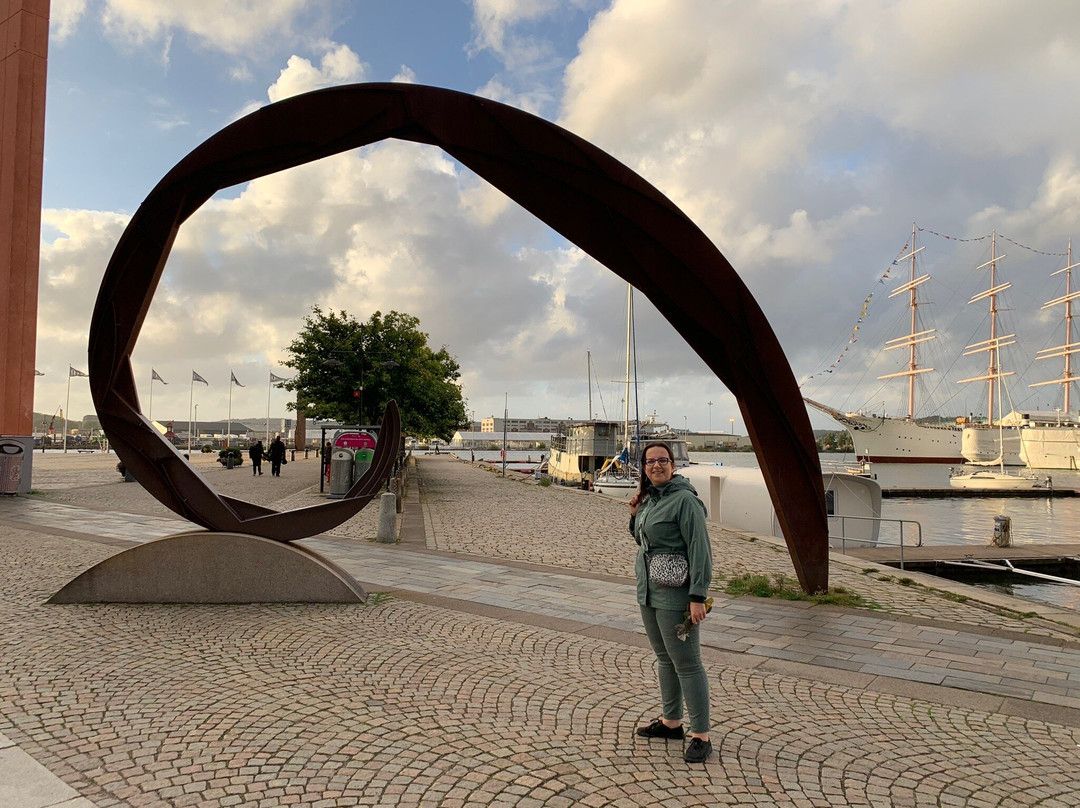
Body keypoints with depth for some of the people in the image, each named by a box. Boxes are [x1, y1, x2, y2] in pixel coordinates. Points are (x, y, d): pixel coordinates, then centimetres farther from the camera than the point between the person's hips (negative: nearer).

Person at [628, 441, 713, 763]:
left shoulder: (685, 500, -15)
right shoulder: (649, 498, 11)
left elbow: (700, 548, -19)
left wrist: (697, 596, -23)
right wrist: (635, 515, 4)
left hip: (674, 594, -9)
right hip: (648, 591, 9)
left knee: (687, 664, -2)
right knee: (665, 659, 18)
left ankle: (701, 736, 8)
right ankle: (671, 722, 31)